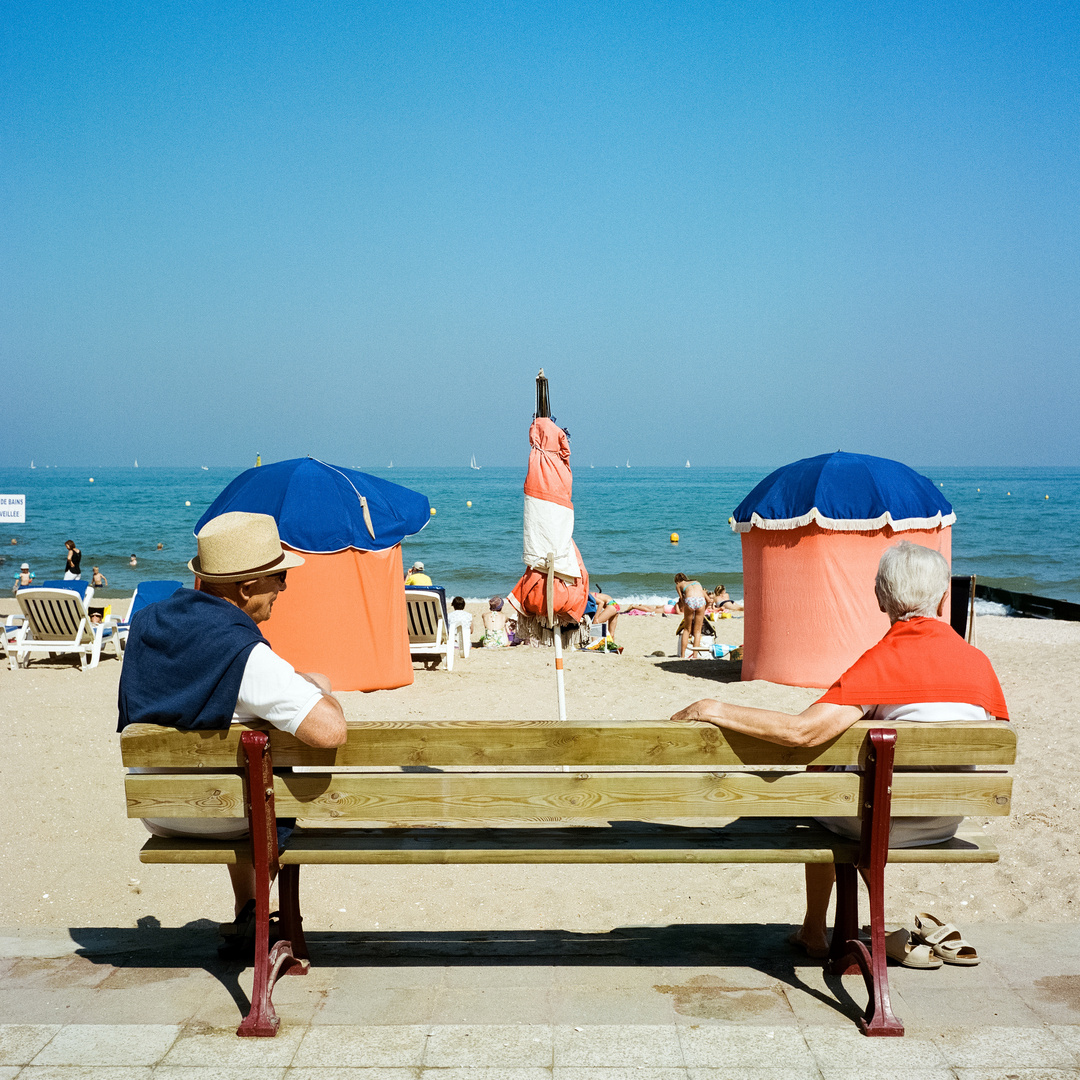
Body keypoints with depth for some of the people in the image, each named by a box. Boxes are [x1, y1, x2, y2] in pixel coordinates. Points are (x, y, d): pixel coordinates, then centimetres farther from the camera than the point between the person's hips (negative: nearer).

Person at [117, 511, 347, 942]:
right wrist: (319, 688, -16)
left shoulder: (145, 622, -7)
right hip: (217, 819, -5)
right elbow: (330, 731, -40)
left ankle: (247, 914, 44)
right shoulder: (246, 655, -31)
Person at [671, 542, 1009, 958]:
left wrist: (714, 709, -25)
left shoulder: (882, 662, -22)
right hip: (949, 821, 5)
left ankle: (814, 932, 33)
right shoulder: (978, 662, -5)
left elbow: (803, 731, -32)